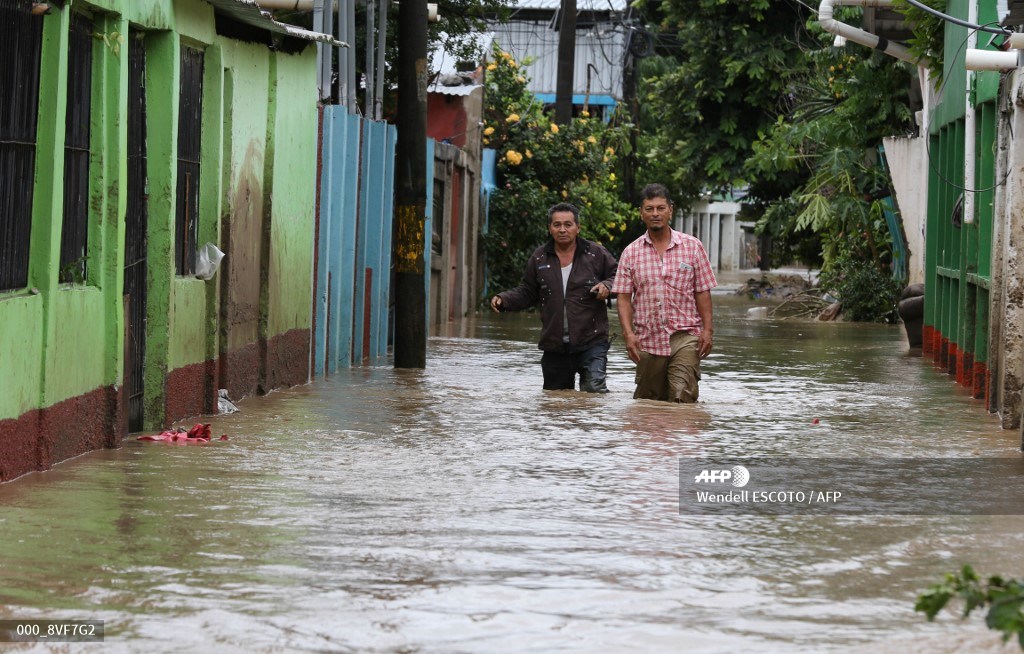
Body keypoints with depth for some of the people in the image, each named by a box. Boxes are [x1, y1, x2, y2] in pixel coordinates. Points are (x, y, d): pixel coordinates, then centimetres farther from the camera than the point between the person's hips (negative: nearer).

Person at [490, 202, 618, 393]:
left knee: (594, 388, -20)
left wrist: (607, 286, -12)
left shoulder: (596, 254, 1)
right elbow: (527, 293, 15)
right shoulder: (539, 258, 9)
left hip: (591, 343, -3)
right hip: (554, 347, 4)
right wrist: (503, 300, -1)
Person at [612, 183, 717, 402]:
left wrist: (707, 329, -3)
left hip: (685, 337, -2)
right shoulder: (631, 253, 7)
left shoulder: (692, 247, 5)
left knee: (683, 396, -17)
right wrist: (628, 333, -9)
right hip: (647, 341, 2)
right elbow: (623, 297, 3)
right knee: (647, 401, 8)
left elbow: (702, 292, 5)